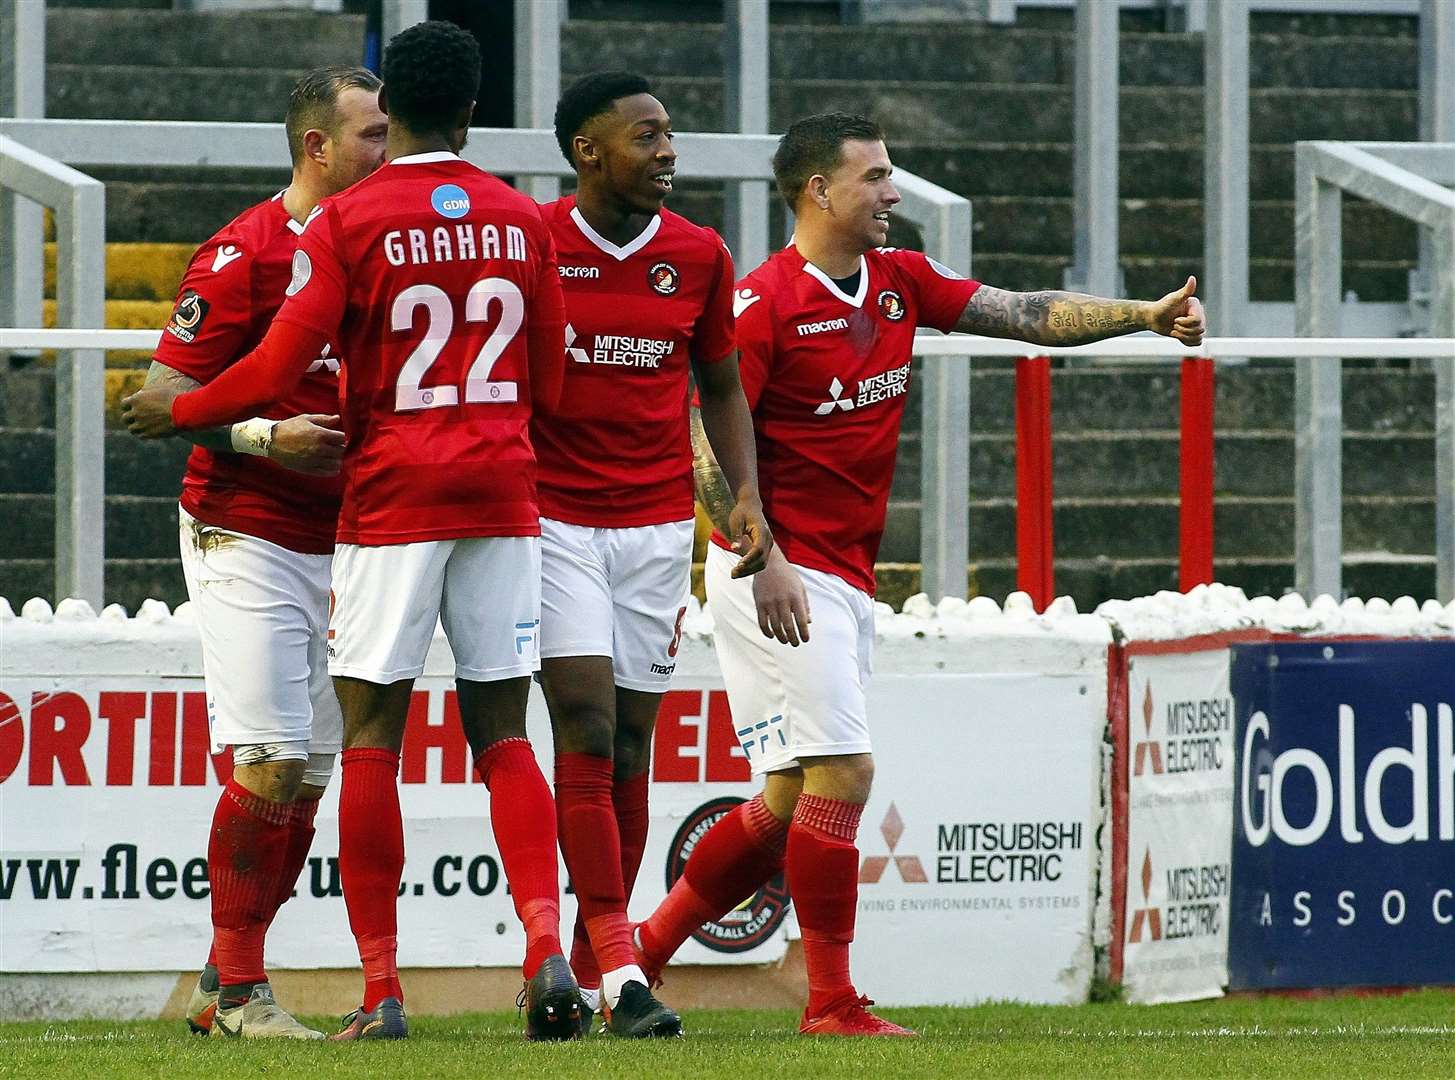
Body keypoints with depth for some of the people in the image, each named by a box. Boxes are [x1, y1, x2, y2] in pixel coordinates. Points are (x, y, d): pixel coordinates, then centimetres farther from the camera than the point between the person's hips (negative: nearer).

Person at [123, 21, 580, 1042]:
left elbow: (281, 362, -11)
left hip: (393, 495, -3)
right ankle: (547, 947, -12)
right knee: (502, 731, 7)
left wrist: (176, 411, 4)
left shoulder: (347, 221, -6)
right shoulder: (521, 220, 6)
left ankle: (381, 988, -1)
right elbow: (549, 381, 11)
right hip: (503, 494, 3)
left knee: (373, 734, 2)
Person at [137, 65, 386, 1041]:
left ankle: (223, 988, 14)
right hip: (246, 540, -7)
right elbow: (166, 391, -11)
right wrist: (262, 438, -24)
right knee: (268, 765, -14)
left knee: (310, 778, 6)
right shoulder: (245, 254, -11)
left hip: (341, 546, 7)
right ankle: (240, 990, -5)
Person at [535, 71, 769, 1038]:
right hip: (551, 515, -3)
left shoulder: (699, 257, 4)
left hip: (658, 523, 3)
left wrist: (747, 496, 3)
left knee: (629, 742, 4)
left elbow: (721, 385, 16)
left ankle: (587, 964, 13)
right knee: (586, 729, -12)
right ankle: (619, 968, -15)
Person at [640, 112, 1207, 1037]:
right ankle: (831, 1003, -4)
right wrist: (763, 561, -22)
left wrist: (1147, 314, -5)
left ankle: (639, 950, 20)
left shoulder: (899, 282, 10)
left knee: (791, 800, 10)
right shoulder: (766, 300, -12)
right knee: (842, 773, -11)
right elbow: (709, 441, -14)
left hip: (847, 580, 8)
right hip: (781, 575, -8)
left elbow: (1027, 315, 8)